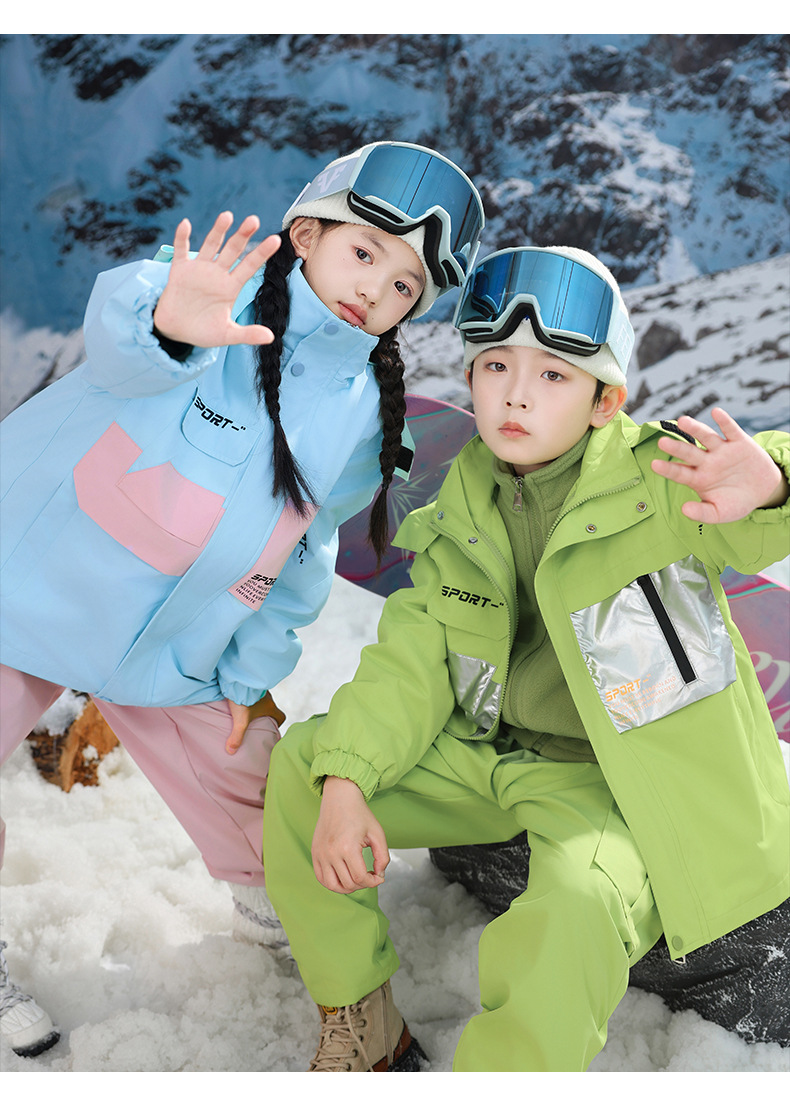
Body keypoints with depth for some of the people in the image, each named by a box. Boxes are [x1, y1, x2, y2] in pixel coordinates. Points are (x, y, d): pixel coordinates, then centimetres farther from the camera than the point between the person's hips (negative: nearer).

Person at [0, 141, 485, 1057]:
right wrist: (170, 323, -62)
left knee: (250, 791, 10)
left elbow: (305, 556, 8)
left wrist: (250, 678, 6)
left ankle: (280, 909, 44)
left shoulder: (365, 418, -1)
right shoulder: (220, 286, -15)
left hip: (170, 650, 4)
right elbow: (121, 330, -39)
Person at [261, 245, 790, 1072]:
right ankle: (360, 1026, 11)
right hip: (484, 755, 6)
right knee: (296, 766, -5)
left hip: (613, 785, -5)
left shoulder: (662, 482, -15)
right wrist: (346, 781, -15)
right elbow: (413, 657, -1)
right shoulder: (467, 500, 0)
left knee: (573, 918, -36)